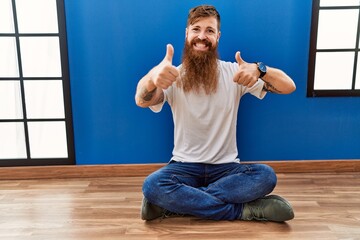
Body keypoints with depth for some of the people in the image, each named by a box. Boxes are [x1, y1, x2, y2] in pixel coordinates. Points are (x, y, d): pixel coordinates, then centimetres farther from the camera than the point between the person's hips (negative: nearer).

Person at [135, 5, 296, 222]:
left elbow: (289, 86, -10)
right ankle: (245, 210, -22)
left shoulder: (233, 72, -3)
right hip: (184, 167, -1)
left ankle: (174, 203, -22)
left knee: (266, 176, -27)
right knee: (152, 186, -30)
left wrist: (260, 70, -32)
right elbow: (141, 101, -25)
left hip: (226, 167, 1)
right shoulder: (175, 76, -5)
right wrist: (152, 77, -49)